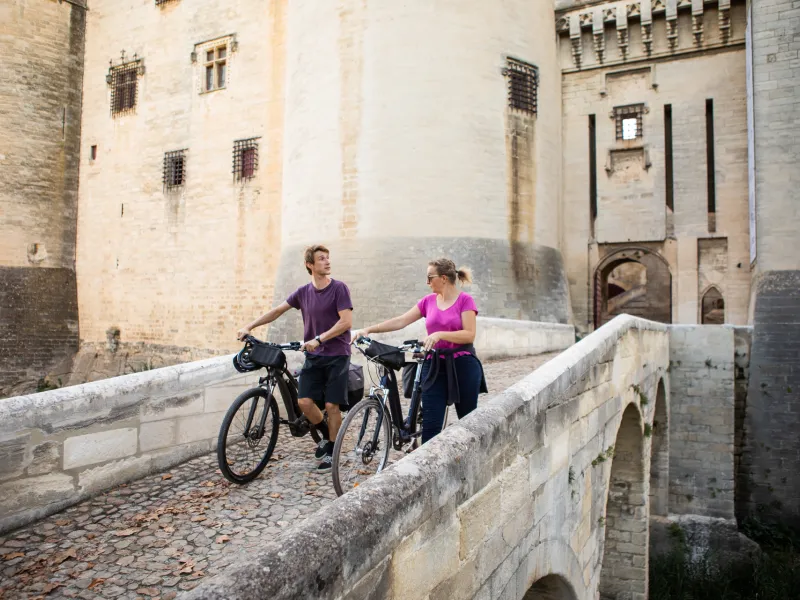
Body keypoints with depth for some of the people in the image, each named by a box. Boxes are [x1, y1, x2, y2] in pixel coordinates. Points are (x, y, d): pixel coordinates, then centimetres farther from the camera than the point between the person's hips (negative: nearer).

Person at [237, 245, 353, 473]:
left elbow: (346, 321, -16)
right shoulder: (303, 292, 5)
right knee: (304, 402, -7)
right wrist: (249, 327, 6)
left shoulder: (339, 288, -8)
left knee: (331, 405, -3)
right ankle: (326, 435, 20)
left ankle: (331, 452, 15)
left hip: (337, 355, -4)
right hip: (313, 356, 4)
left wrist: (318, 339, -23)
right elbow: (277, 311, 12)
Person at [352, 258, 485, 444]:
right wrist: (369, 329, -3)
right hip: (435, 366, 4)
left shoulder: (465, 300, -6)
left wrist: (440, 334, -27)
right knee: (431, 424, -1)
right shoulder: (429, 301, 8)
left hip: (462, 366, -3)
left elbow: (469, 334, -14)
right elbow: (400, 321, 4)